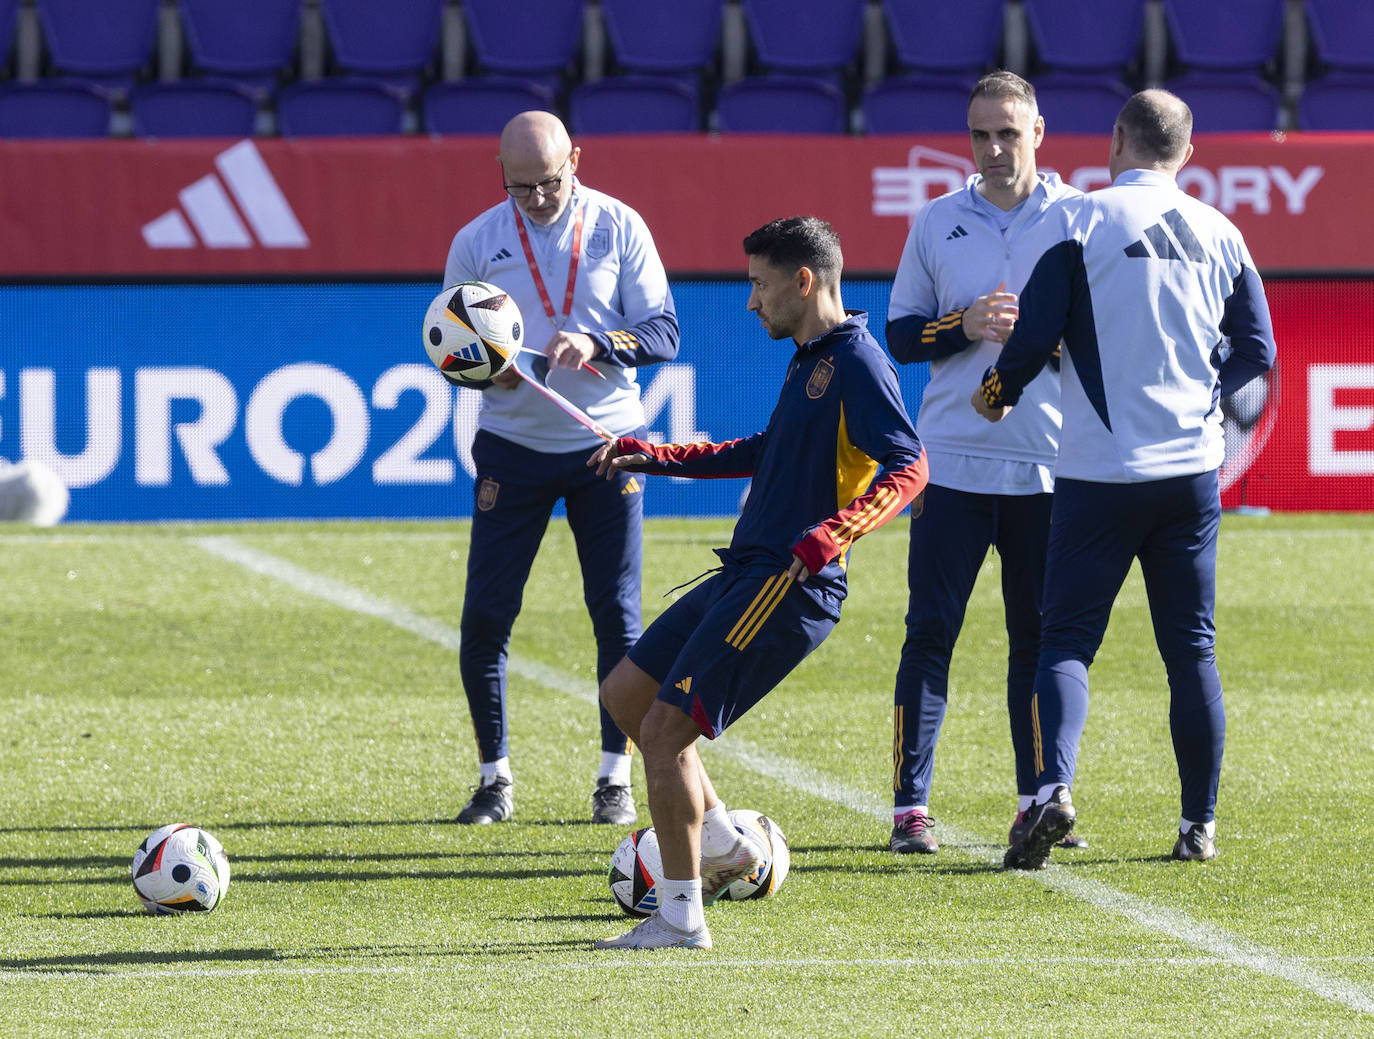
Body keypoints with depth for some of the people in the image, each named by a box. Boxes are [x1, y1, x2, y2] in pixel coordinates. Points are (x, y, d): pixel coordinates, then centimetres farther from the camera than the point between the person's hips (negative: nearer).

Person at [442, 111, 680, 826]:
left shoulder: (619, 227, -1)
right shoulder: (477, 242, 1)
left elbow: (663, 333, -3)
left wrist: (595, 344, -22)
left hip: (606, 442, -1)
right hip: (512, 442, 1)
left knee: (617, 615, 0)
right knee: (485, 617, -5)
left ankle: (615, 780, 11)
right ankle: (495, 778, 8)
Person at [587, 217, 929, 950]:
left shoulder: (856, 360, -13)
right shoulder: (809, 359, 18)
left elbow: (908, 467, -23)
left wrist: (831, 534, -35)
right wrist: (652, 457, 34)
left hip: (789, 587, -10)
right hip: (746, 577, 10)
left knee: (665, 728, -11)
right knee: (624, 694, 16)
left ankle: (681, 918, -3)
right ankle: (724, 844, 22)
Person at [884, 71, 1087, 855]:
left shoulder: (1077, 218, 4)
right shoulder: (938, 223, 8)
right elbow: (900, 334, 9)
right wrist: (963, 328, -10)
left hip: (1048, 466, 0)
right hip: (952, 459, 0)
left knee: (1040, 636, 4)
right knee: (931, 632, -3)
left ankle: (1039, 802, 12)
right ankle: (911, 805, -2)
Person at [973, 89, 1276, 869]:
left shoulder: (1086, 221, -7)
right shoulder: (1220, 234, 5)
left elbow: (1035, 334, -10)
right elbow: (1256, 352, 10)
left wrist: (998, 394, 10)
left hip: (1101, 471, -3)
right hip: (1192, 468, 3)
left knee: (1068, 639, -1)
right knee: (1192, 650, 10)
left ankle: (1055, 784, -24)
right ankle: (1200, 824, 11)